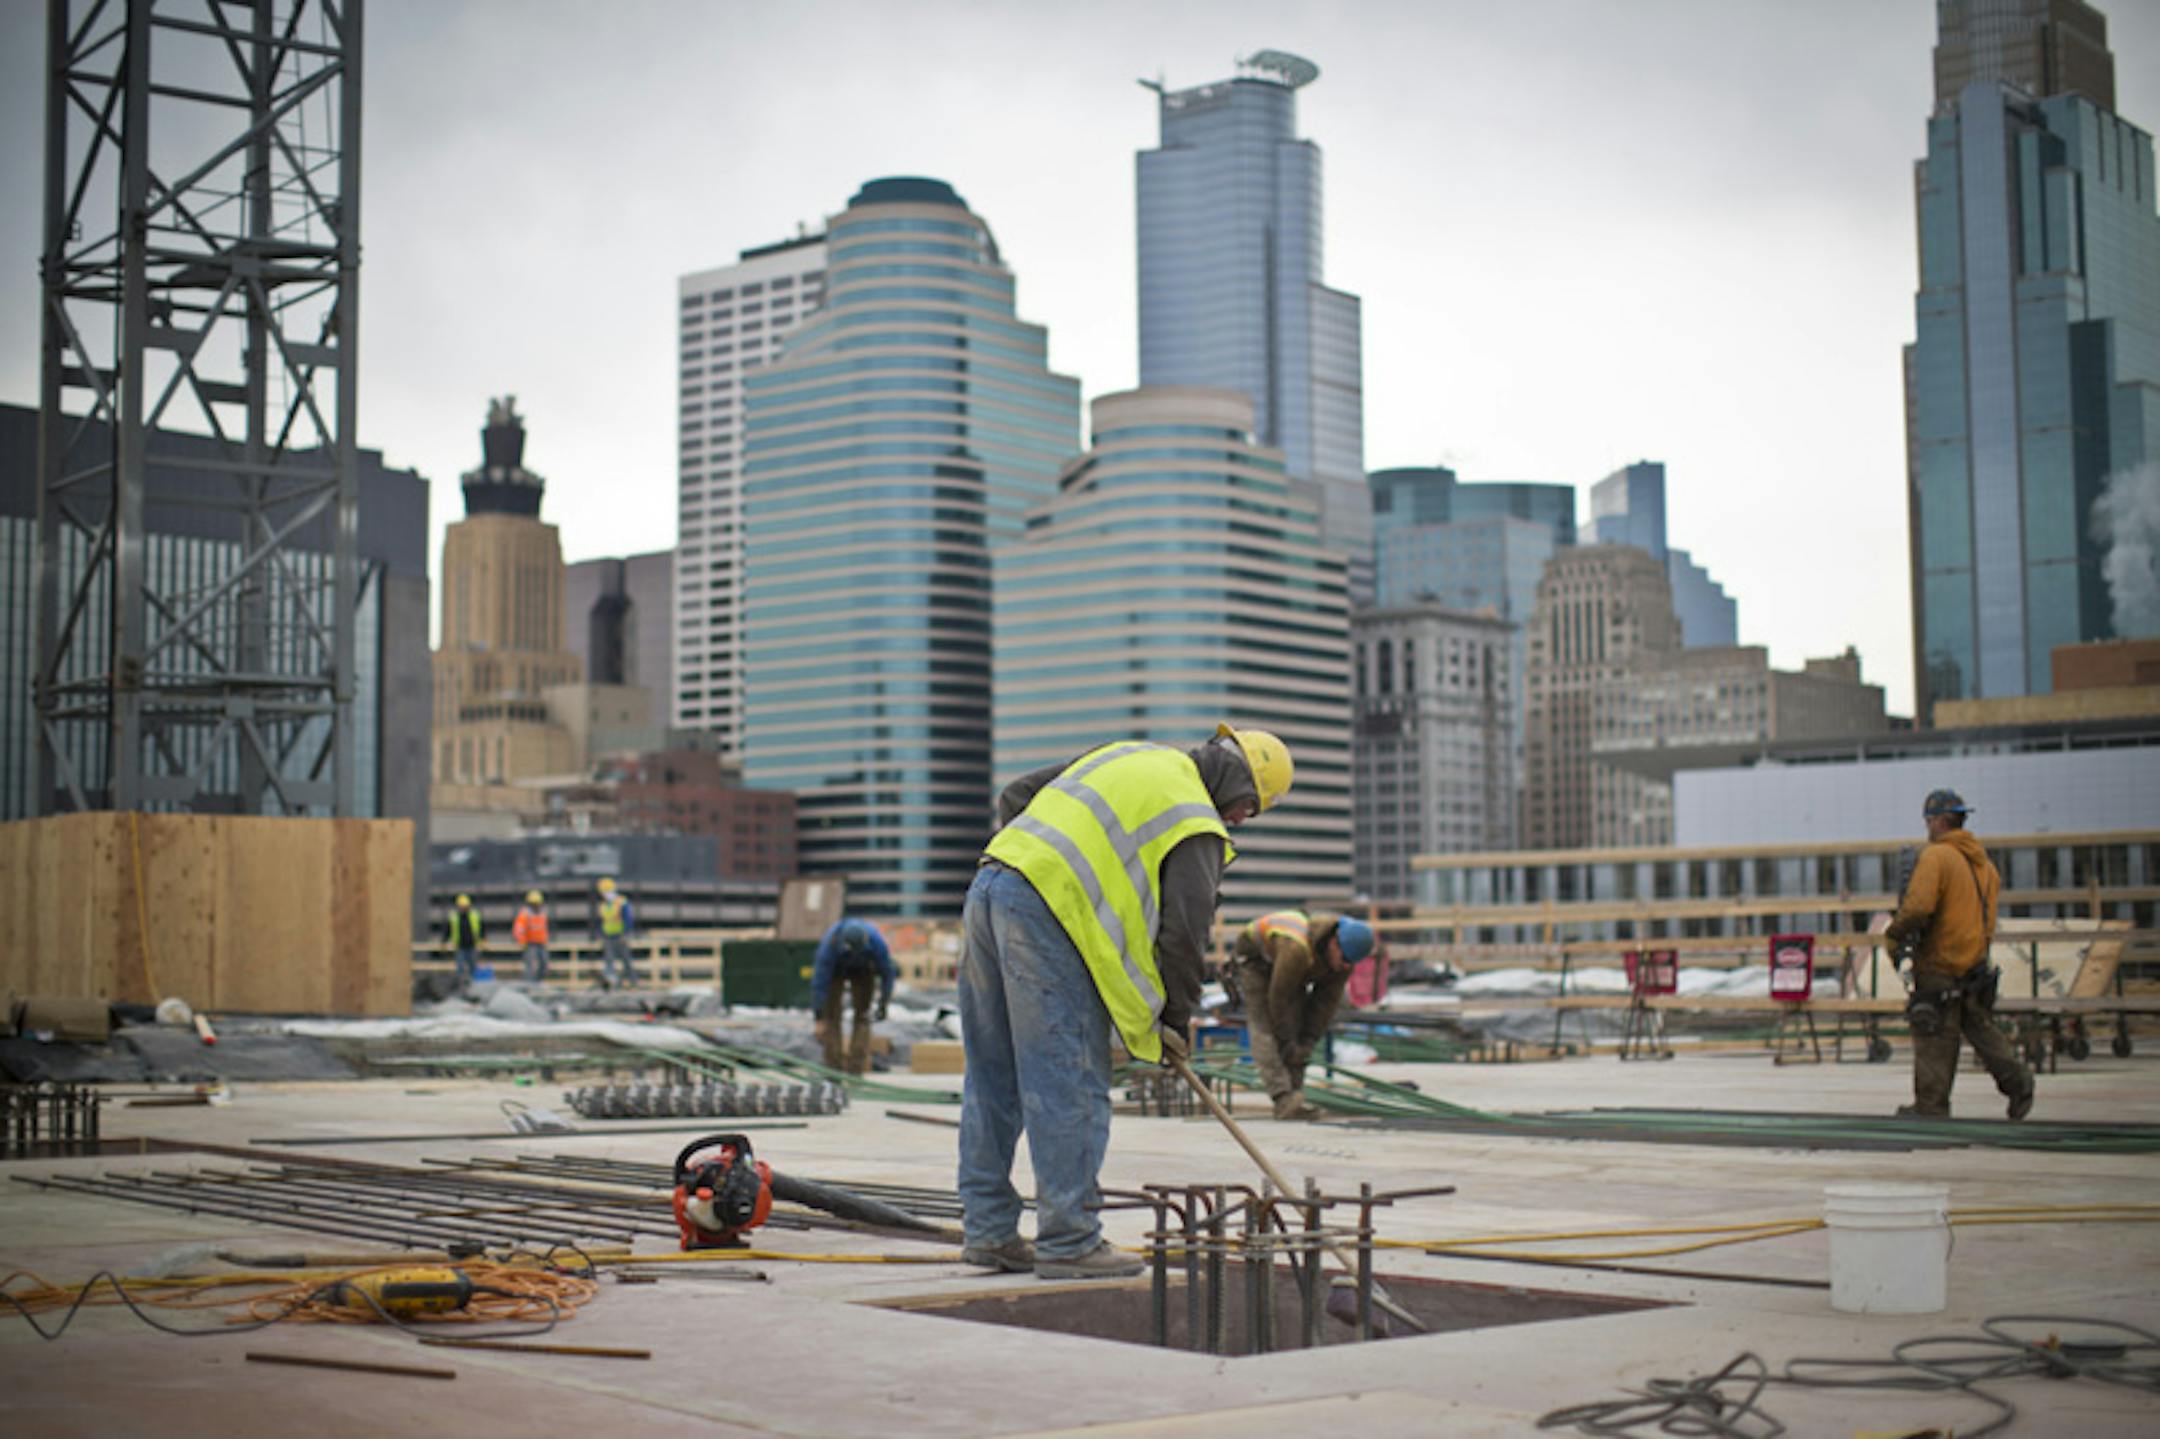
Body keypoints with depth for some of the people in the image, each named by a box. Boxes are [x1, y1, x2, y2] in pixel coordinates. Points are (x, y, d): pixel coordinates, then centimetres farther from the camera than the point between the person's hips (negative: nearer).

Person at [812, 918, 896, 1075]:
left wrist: (883, 1005, -17)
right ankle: (833, 1066, -9)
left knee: (862, 1015, -11)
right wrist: (819, 1019, -37)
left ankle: (856, 1068, -11)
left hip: (863, 968, 1)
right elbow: (819, 982, -38)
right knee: (831, 1015, -13)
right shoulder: (829, 945, -42)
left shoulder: (877, 942, -38)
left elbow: (887, 973, -22)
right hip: (835, 968, -1)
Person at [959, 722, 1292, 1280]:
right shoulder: (1197, 828, 0)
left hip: (989, 887, 9)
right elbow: (1184, 932, -4)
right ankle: (1068, 1243, -2)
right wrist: (1176, 1019, 9)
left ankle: (988, 1230, 19)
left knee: (992, 1081, 13)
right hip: (1048, 917, -9)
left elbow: (1015, 796, 26)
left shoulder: (1134, 754, 23)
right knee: (1070, 1088, -3)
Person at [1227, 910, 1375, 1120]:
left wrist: (1309, 1040, -16)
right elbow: (1279, 996, -34)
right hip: (1254, 958, -7)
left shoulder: (1345, 956, -20)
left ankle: (1294, 1101, -7)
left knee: (1297, 1024, -5)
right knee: (1265, 1028, -19)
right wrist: (1287, 1043, -27)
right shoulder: (1298, 948, -43)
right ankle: (1283, 1098, -30)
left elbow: (1328, 1000, -12)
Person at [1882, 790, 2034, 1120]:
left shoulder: (1936, 856, -15)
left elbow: (1918, 906, -24)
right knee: (1980, 1028, 17)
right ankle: (2017, 1081, 7)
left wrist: (1894, 935, -9)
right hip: (1976, 962, 8)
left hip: (1940, 964, -8)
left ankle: (1931, 1107, 5)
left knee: (1935, 1040, -1)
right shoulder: (1981, 858, 12)